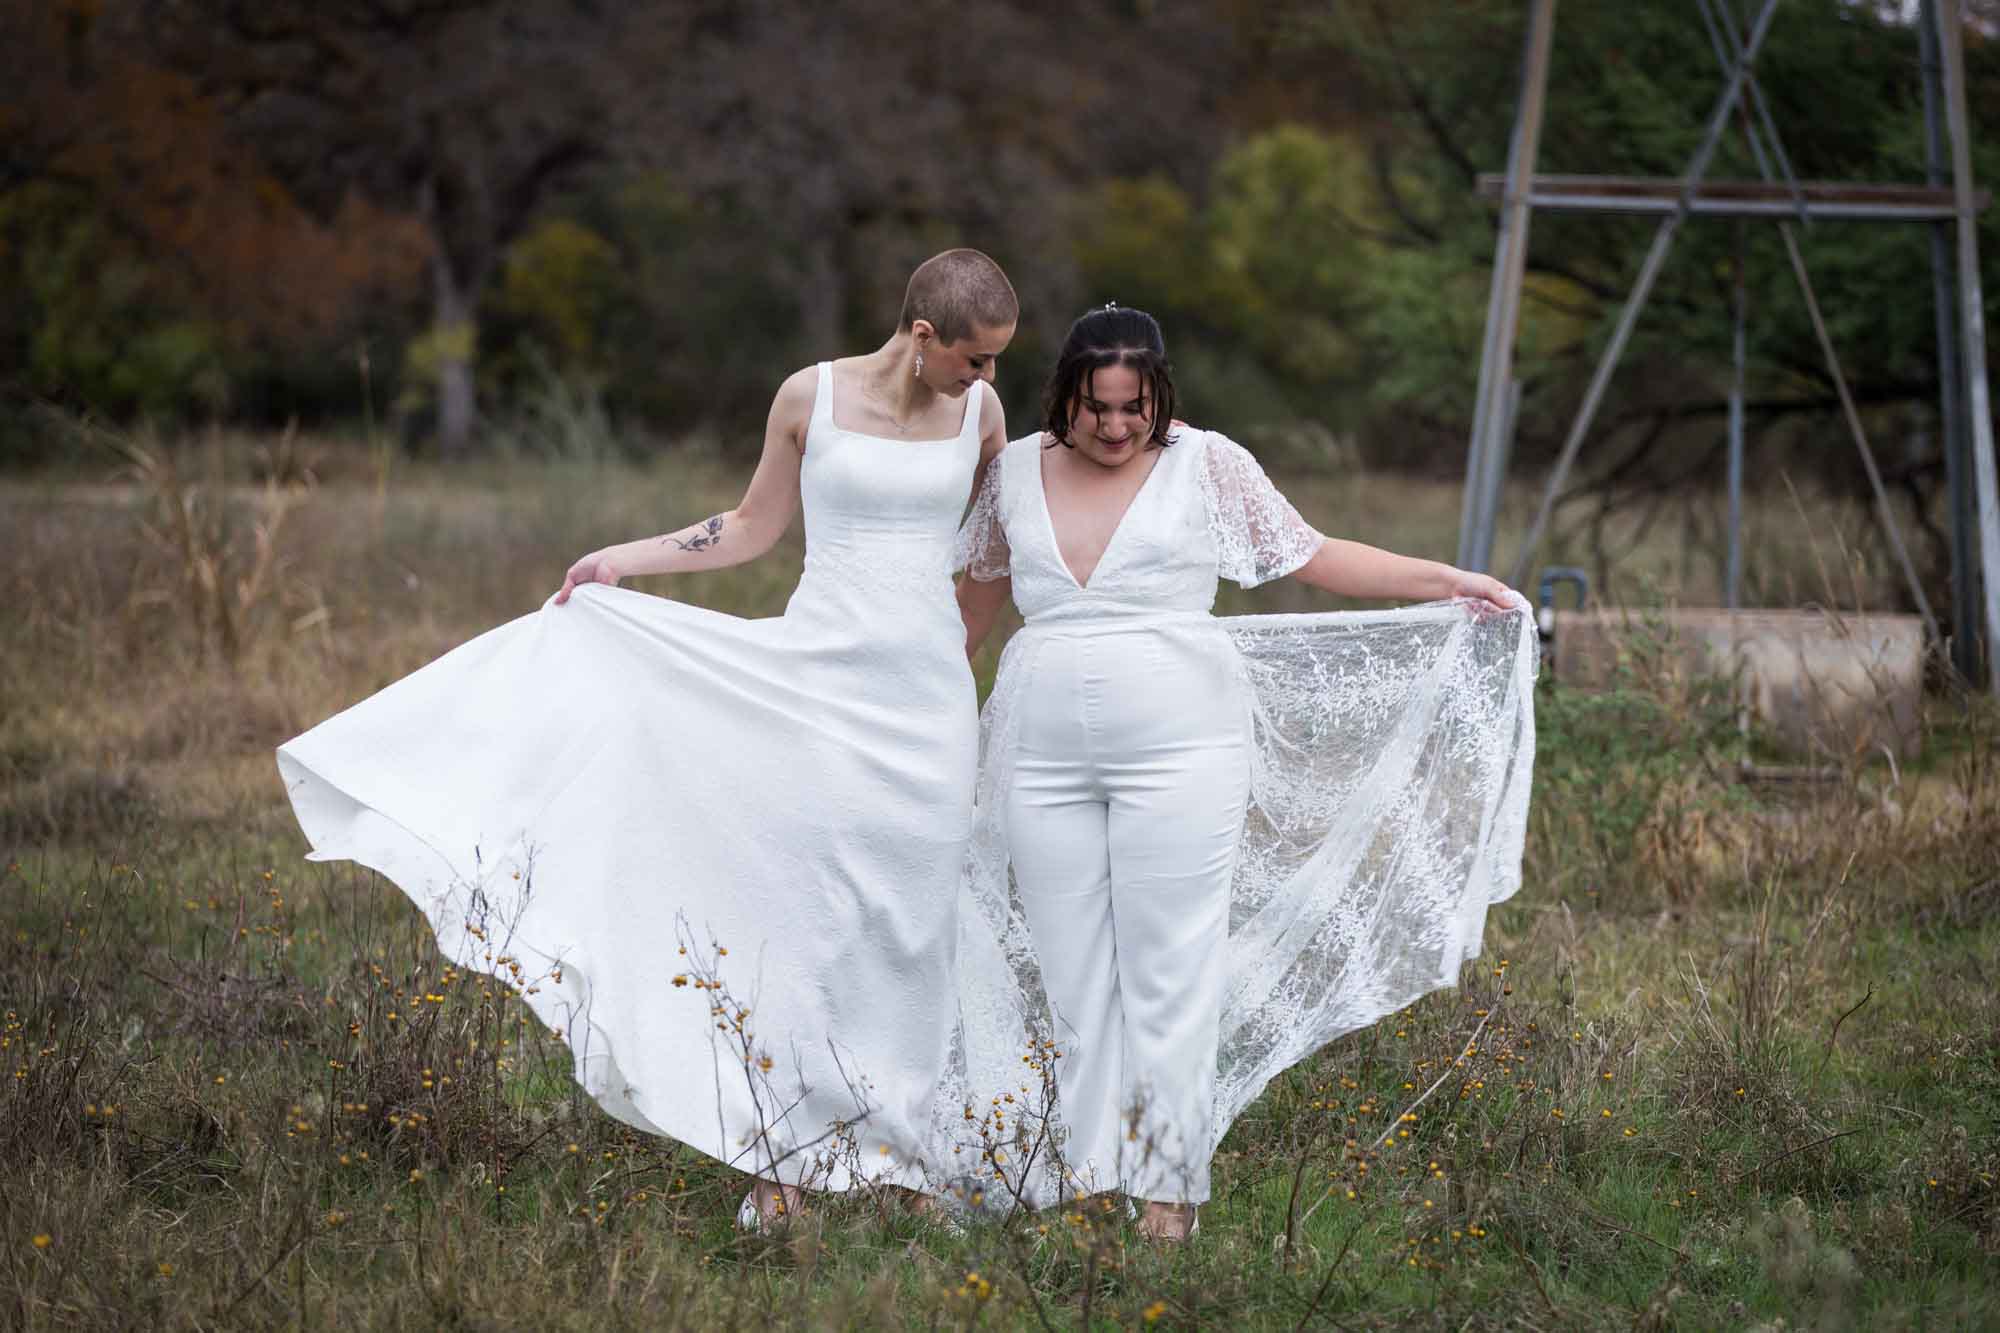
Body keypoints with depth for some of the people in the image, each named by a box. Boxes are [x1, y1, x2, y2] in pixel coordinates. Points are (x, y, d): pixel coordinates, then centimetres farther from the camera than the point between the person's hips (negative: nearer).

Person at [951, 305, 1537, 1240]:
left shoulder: (1205, 465, -1)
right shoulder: (1016, 470, 8)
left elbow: (1314, 558, 2)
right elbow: (980, 592, 24)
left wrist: (1447, 581, -5)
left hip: (1177, 750, -3)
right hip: (1044, 757, 3)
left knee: (1170, 969, -4)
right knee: (1070, 972, 4)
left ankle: (1169, 1190, 1)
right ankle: (1084, 1176, 11)